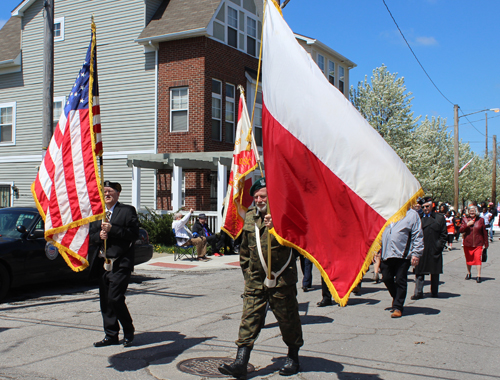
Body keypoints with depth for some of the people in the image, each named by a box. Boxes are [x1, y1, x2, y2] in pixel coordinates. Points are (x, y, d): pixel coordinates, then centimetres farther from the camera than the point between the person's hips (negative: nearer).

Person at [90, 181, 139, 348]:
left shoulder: (127, 211, -1)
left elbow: (134, 235, -11)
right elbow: (90, 236, 14)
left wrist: (112, 229, -18)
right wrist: (99, 235, -8)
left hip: (120, 263, -6)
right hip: (102, 263, 6)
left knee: (115, 298, -12)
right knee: (105, 301, 8)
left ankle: (128, 332, 8)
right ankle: (111, 335, 20)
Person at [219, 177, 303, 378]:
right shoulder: (250, 217, 9)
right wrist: (246, 269, 21)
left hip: (281, 279, -4)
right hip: (255, 280, 4)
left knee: (287, 318, 9)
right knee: (249, 318, -2)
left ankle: (293, 358, 28)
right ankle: (241, 363, -2)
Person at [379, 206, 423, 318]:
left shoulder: (412, 214, 3)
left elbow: (417, 236, -1)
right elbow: (381, 232, 23)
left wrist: (416, 254, -8)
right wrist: (378, 250, 15)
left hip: (403, 254, -5)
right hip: (386, 253, 5)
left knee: (400, 281, -2)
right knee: (386, 278, 7)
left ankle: (397, 307, 7)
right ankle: (396, 298, 32)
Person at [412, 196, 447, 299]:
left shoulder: (439, 218, 5)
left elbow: (444, 235, 4)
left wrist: (439, 246, -5)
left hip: (434, 251, -1)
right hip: (420, 251, 1)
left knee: (434, 273, 8)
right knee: (419, 272, 0)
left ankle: (434, 292, 20)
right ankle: (418, 292, 3)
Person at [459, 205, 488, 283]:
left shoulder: (481, 220, 2)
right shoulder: (465, 219, 5)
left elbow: (484, 232, 6)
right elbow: (461, 230, -3)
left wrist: (486, 244, 7)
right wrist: (467, 224, -18)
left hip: (478, 244, -2)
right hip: (467, 243, 2)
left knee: (477, 258, -13)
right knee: (468, 259, 13)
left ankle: (478, 276, -12)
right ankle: (468, 273, 31)